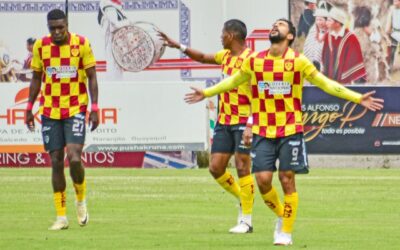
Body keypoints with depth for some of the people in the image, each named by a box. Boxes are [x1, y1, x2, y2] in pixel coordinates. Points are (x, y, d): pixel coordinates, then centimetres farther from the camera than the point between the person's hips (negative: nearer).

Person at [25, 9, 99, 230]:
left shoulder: (82, 44, -6)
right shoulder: (40, 46, 1)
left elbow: (92, 77, -1)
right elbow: (36, 79, 12)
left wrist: (94, 108, -8)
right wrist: (29, 108, 9)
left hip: (76, 110, -3)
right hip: (49, 112, 3)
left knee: (74, 158, -16)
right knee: (56, 162, 1)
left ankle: (81, 199, 13)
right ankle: (61, 217, 7)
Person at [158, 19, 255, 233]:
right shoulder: (226, 55, 11)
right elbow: (203, 58, 30)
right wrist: (178, 46, 25)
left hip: (243, 122, -8)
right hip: (224, 121, 8)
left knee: (242, 168, -6)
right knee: (216, 167, 4)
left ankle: (246, 221, 0)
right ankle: (243, 200, 23)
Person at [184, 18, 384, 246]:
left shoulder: (298, 61, -3)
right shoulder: (254, 61, 5)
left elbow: (326, 83, 1)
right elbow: (234, 81, 22)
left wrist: (358, 98, -4)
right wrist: (206, 93, 28)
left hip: (290, 131, -2)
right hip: (263, 132, 2)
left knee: (287, 180, -1)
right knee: (263, 179, -6)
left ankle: (286, 232, 9)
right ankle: (281, 215, 21)